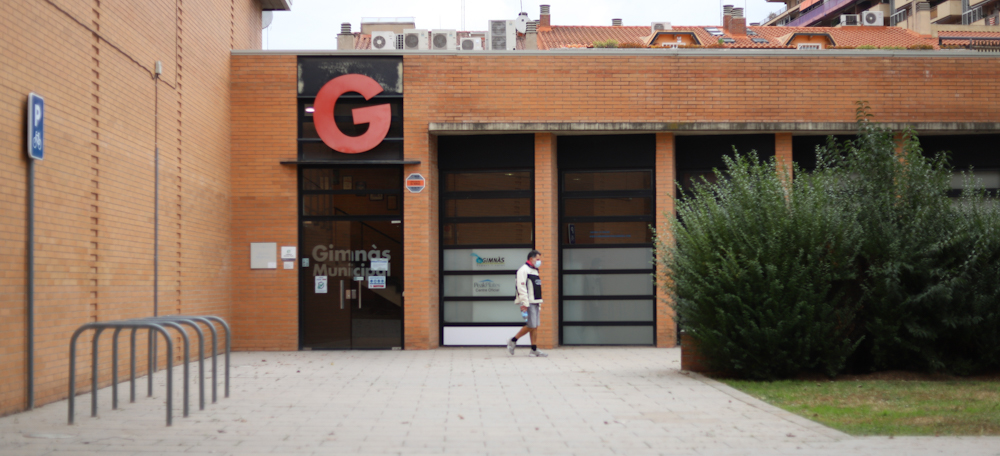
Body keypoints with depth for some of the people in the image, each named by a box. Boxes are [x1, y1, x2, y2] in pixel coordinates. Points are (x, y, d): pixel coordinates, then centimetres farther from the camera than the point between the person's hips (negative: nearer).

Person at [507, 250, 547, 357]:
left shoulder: (535, 271, 22)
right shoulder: (523, 270, -8)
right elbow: (521, 287, -17)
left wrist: (539, 304, 22)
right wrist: (524, 303, -22)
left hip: (534, 302, 9)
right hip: (528, 303, -9)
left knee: (535, 326, 5)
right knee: (531, 325, -11)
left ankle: (534, 350, 6)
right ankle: (513, 341, 2)